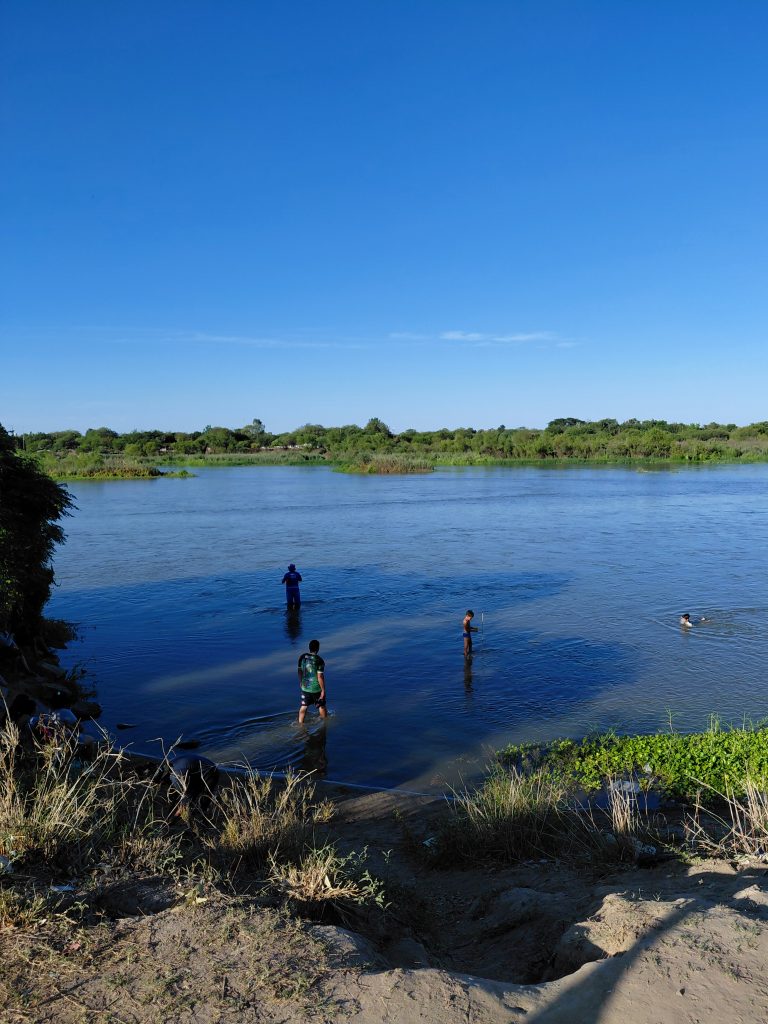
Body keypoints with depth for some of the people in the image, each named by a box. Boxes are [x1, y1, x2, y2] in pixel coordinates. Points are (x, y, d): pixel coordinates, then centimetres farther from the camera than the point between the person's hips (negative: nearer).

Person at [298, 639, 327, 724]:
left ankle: (300, 723, 17)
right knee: (321, 706, 17)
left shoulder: (302, 657, -6)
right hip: (316, 688, -4)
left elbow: (300, 671, 5)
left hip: (305, 687, 4)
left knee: (304, 706, 14)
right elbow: (320, 677, -22)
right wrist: (323, 690, -14)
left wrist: (300, 682, 22)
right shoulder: (319, 660, -22)